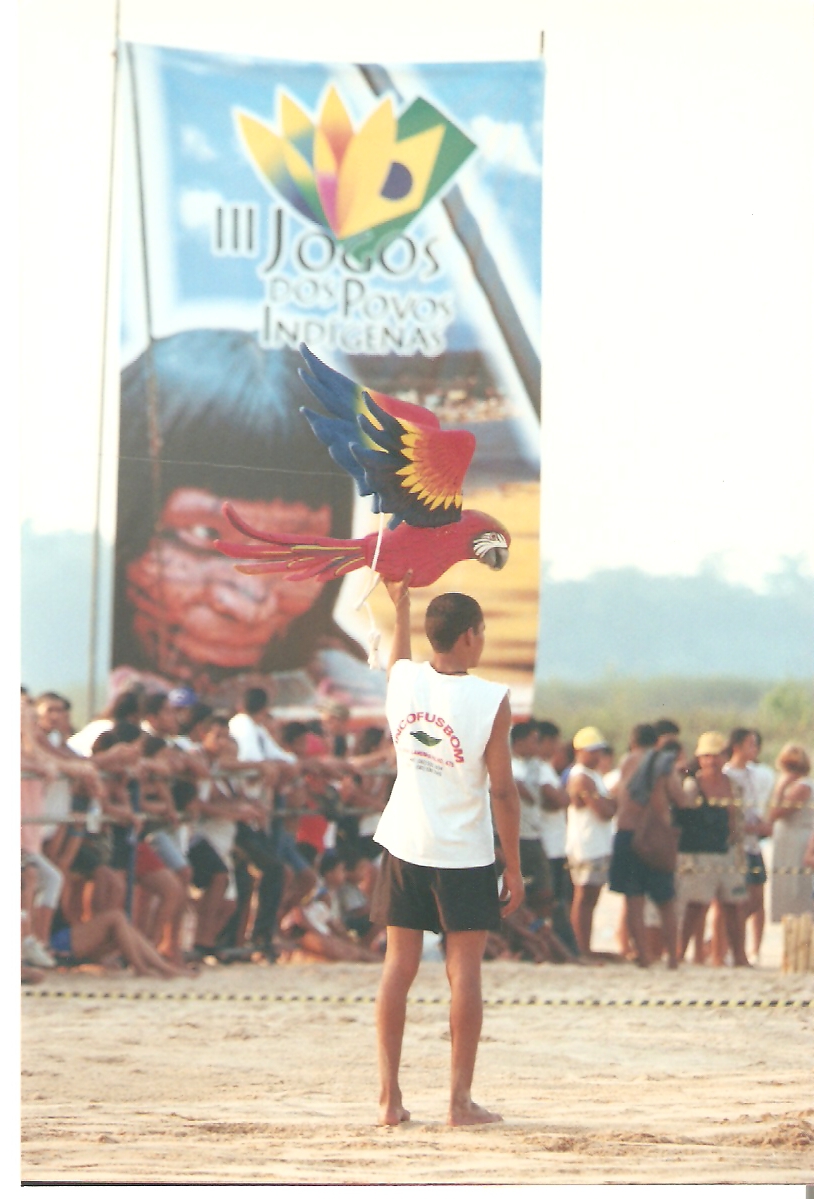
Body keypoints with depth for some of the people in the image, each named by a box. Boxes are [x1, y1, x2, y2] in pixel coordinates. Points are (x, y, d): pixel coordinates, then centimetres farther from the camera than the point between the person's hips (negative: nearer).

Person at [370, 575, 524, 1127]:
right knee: (465, 968, 1)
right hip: (465, 854, -4)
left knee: (399, 966, 8)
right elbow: (503, 790, -12)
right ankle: (460, 1099, 0)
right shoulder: (491, 700, -13)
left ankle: (389, 1095, 7)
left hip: (404, 846, 4)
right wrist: (514, 868, -5)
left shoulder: (402, 680, 0)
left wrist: (401, 606, 43)